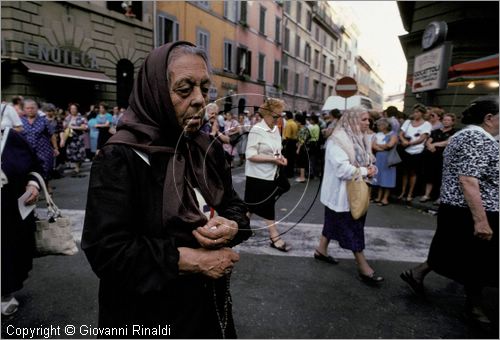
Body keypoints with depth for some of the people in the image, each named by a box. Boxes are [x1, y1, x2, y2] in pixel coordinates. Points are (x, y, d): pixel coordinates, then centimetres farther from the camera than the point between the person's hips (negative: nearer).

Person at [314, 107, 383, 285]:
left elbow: (368, 162, 15)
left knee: (334, 222, 19)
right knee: (352, 229, -1)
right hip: (342, 193, -9)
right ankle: (364, 268, 9)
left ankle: (321, 250, 35)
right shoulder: (338, 140, -21)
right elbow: (343, 169, -28)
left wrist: (371, 169, -8)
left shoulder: (361, 139, 9)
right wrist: (365, 171, -17)